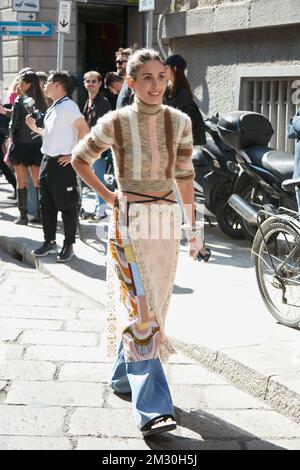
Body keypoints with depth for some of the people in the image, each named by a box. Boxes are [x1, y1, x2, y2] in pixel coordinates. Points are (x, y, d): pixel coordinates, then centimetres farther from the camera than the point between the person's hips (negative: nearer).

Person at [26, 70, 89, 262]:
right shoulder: (53, 108, 14)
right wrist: (36, 128, 9)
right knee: (46, 205, 14)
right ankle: (50, 242, 24)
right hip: (47, 161, 9)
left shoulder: (68, 105, -13)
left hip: (63, 164, -9)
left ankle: (68, 246, 10)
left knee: (67, 207, 1)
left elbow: (85, 130, -20)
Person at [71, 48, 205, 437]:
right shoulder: (115, 123, -8)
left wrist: (193, 228, 9)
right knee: (140, 310, -10)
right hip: (130, 222, -4)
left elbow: (185, 177, 9)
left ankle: (124, 376, 35)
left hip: (166, 222, 5)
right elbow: (80, 159, 7)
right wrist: (107, 196, 1)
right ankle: (152, 408, -11)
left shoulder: (180, 122, 2)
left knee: (150, 307, 14)